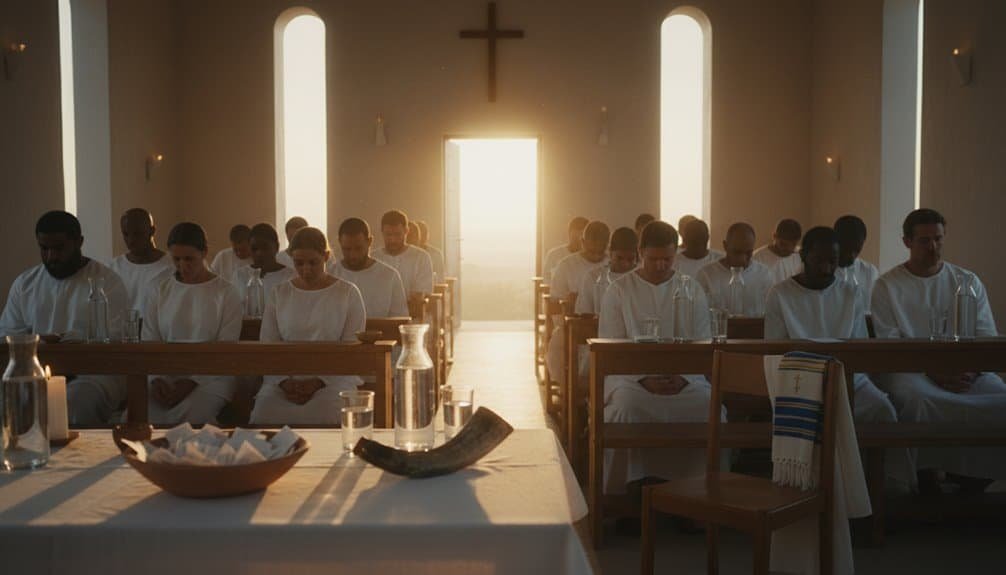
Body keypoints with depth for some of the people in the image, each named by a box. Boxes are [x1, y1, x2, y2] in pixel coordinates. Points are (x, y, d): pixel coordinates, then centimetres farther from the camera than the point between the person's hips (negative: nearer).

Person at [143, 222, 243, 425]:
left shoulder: (227, 292, 0)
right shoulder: (159, 290, 11)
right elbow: (149, 341, 7)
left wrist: (192, 381, -18)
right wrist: (156, 378, -12)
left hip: (210, 377, -3)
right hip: (165, 376, 3)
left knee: (187, 416, -34)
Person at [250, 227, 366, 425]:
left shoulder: (348, 293, 5)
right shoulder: (279, 293, 12)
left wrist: (318, 382, -15)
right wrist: (285, 381, -12)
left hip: (334, 378, -2)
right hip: (285, 380, 2)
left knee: (325, 413, -34)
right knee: (264, 412, -29)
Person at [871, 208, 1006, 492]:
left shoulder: (968, 281, 13)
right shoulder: (887, 286, 4)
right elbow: (889, 346, -4)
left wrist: (972, 370, -15)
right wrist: (933, 373, -18)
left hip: (967, 372, 3)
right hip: (909, 370, -3)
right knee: (916, 397, -38)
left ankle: (974, 470, -3)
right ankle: (925, 470, -11)